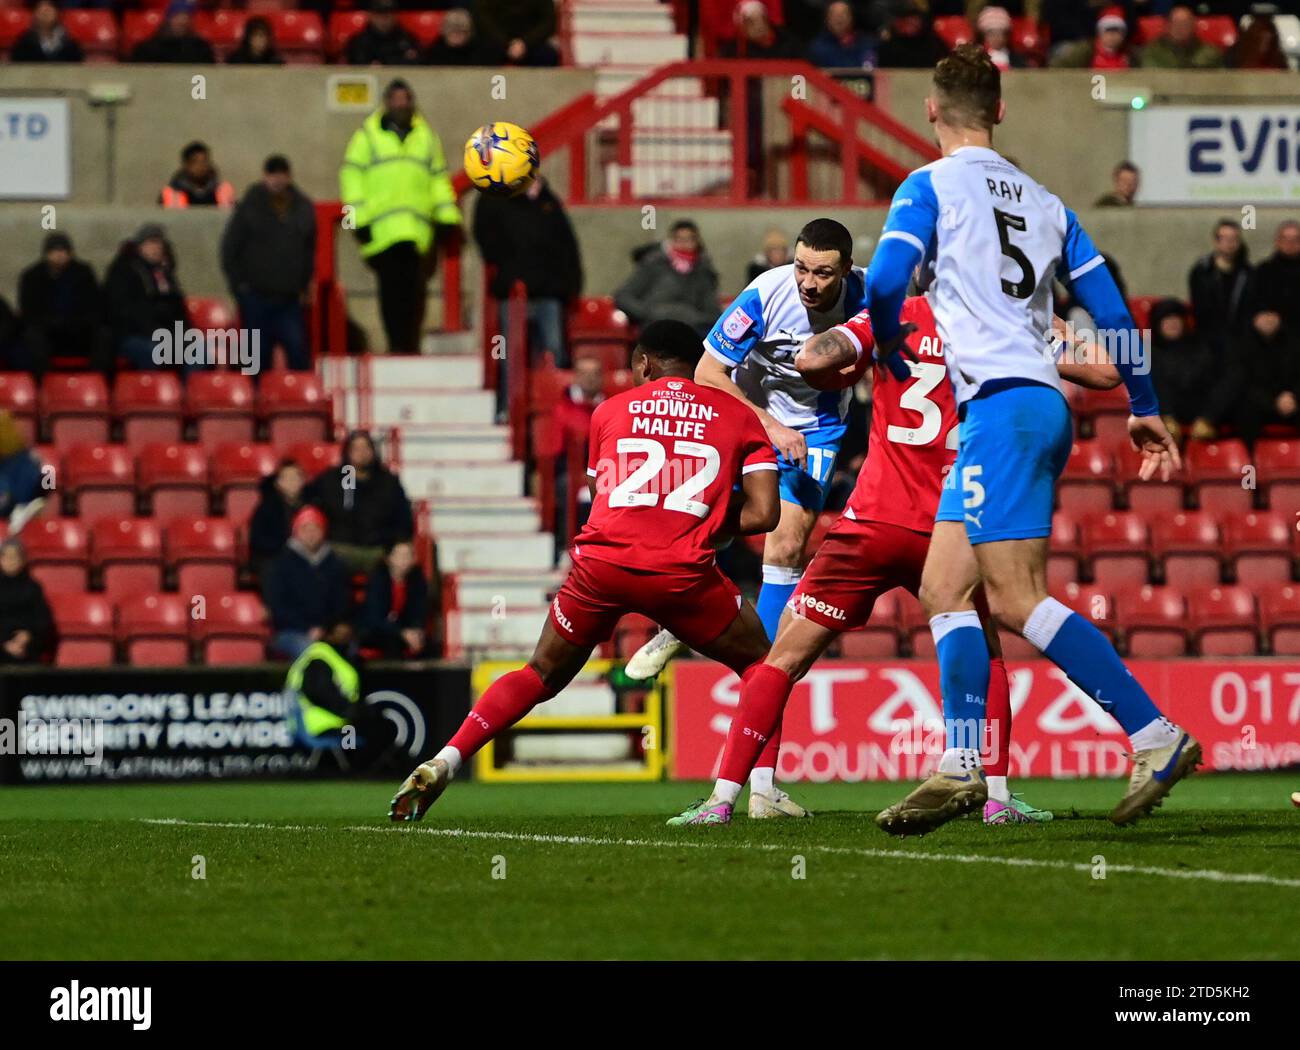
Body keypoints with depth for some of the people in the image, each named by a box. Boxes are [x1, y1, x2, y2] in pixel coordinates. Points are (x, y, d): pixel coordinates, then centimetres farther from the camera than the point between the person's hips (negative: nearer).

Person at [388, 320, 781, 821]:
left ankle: (441, 764, 9)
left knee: (540, 675, 20)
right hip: (682, 573, -2)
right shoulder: (739, 416, 14)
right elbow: (762, 513, 6)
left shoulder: (611, 411, 19)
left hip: (602, 562, 2)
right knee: (760, 663, 20)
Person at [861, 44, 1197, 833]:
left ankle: (1158, 738, -18)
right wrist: (1145, 409, 25)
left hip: (1002, 404, -8)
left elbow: (884, 285, -12)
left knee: (1018, 600, -12)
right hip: (1043, 405, 8)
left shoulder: (932, 187, -1)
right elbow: (1110, 310, 17)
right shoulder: (1045, 204, 18)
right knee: (944, 589, 10)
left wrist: (887, 348, 10)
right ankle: (961, 770, 1)